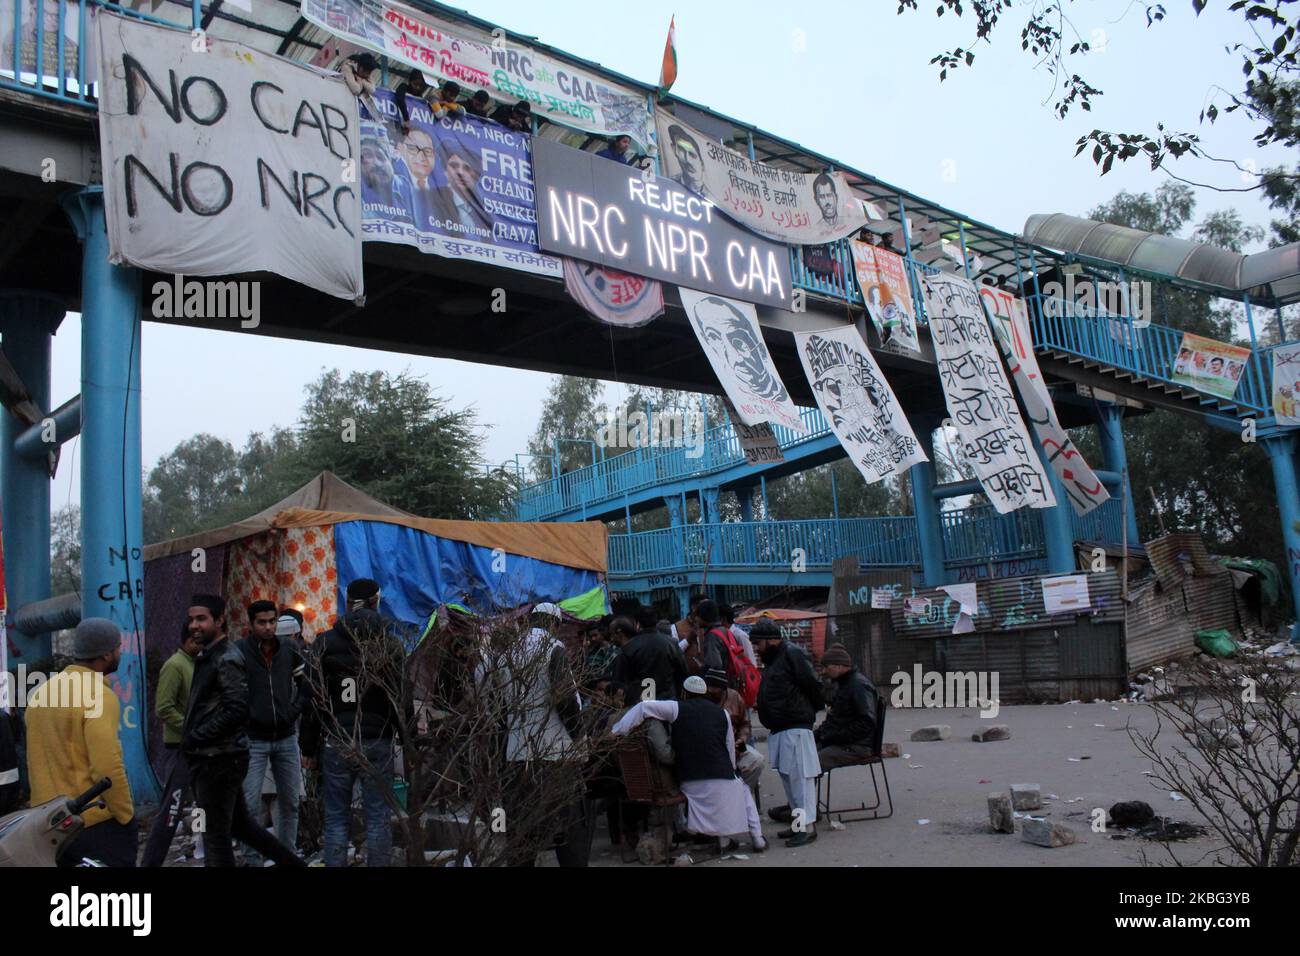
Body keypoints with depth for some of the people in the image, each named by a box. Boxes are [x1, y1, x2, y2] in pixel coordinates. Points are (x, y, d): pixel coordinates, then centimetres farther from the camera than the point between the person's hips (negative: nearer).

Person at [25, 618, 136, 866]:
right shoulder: (99, 696, -17)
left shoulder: (42, 692, 8)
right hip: (96, 826, -8)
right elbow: (108, 768, -23)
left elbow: (38, 760, 15)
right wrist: (127, 817, -12)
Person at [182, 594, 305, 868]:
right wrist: (192, 736, 7)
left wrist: (195, 737, -19)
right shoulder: (208, 656, 15)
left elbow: (237, 710, -23)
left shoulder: (227, 659, -14)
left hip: (219, 760, -9)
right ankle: (293, 862, 26)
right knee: (240, 823, 17)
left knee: (215, 835, 0)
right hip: (210, 757, 9)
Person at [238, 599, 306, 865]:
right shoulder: (238, 652, -9)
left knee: (290, 802, 11)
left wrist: (295, 709, 3)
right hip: (253, 740, -4)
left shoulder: (289, 650, 4)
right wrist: (244, 718, -9)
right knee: (250, 804, -4)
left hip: (286, 738, 4)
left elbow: (305, 683, 15)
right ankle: (252, 858, 7)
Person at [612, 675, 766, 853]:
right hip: (722, 776, 1)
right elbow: (730, 748, 11)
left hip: (690, 782, -1)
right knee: (743, 791, 29)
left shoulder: (677, 708, 3)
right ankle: (757, 837, 21)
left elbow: (643, 707, -5)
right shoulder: (721, 713, 9)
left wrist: (617, 730, 1)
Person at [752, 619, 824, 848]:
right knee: (787, 774, 13)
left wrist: (809, 712, -2)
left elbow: (813, 685, -16)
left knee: (799, 775, -7)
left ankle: (807, 826, -3)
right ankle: (799, 820, 23)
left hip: (795, 727, -10)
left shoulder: (792, 655, -12)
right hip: (779, 729, 10)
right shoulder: (772, 660, 18)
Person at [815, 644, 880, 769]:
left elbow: (866, 724, -21)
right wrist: (817, 733, 11)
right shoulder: (842, 684, 19)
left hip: (856, 746, -10)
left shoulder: (860, 685, -14)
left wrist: (835, 737, -19)